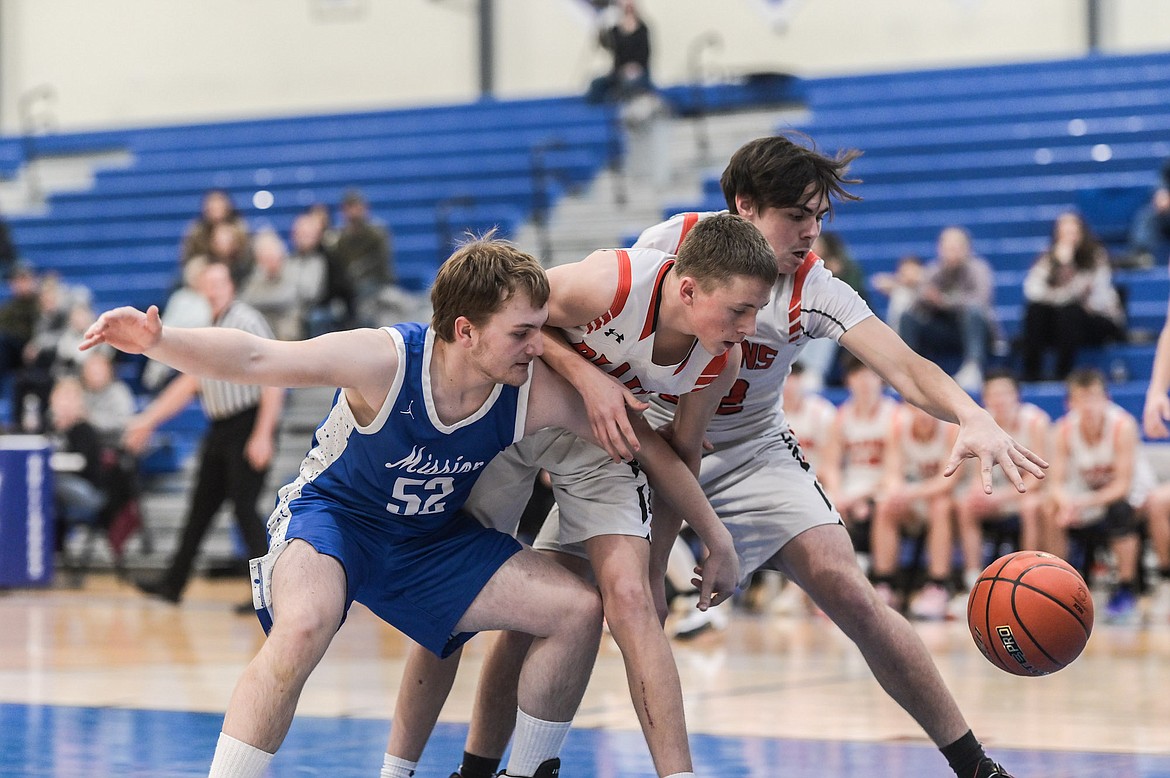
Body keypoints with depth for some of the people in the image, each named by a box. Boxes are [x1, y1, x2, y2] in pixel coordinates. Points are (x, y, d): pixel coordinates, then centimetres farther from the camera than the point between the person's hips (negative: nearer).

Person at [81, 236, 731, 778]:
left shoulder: (537, 393, -20)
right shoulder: (385, 361, -31)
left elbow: (646, 445, -8)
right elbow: (253, 359, -31)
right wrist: (158, 340, -47)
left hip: (432, 540, 5)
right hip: (333, 515, -5)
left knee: (578, 610, -8)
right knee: (303, 626, -38)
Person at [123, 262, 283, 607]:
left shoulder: (247, 323, -10)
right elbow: (188, 384, 25)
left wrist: (263, 435, -23)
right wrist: (147, 421, 23)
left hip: (249, 426, -8)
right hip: (220, 429, 8)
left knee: (244, 507, -11)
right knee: (201, 506, 13)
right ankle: (174, 582, 21)